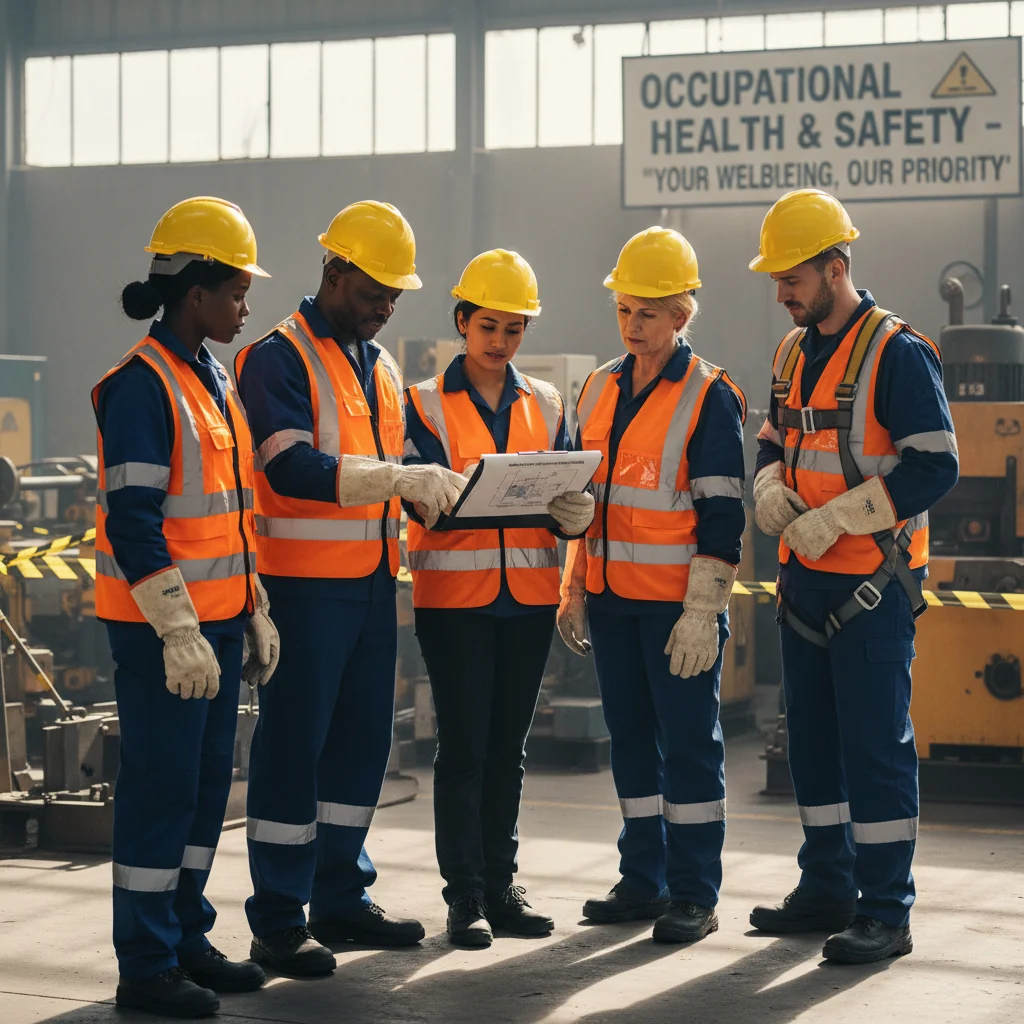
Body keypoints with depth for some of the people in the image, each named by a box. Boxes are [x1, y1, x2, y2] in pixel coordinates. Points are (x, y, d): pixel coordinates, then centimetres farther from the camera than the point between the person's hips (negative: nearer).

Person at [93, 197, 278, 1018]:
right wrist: (179, 632, -21)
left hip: (217, 618, 9)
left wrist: (255, 614, 20)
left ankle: (186, 938, 24)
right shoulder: (141, 386, -15)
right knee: (161, 786, -4)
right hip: (162, 625, -9)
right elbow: (133, 524, -20)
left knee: (209, 781, 13)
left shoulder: (214, 381, 14)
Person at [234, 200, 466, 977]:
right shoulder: (279, 359, -10)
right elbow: (292, 468, -22)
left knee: (362, 740, 13)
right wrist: (401, 479, -30)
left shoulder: (381, 366, 17)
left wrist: (442, 490, 3)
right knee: (294, 744, -4)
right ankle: (279, 920, 2)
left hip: (374, 579, 8)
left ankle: (341, 896, 25)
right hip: (307, 583, -8)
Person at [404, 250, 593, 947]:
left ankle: (501, 882, 17)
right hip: (454, 594, -4)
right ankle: (465, 894, 3)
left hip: (529, 595, 4)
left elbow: (572, 495, 7)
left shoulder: (546, 404, 12)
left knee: (509, 746, 9)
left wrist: (578, 511, -16)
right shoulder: (427, 404, 1)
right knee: (464, 746, -3)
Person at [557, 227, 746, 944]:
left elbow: (721, 515, -10)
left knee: (689, 743, -1)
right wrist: (574, 590, 15)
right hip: (610, 596, 6)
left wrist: (703, 611, -15)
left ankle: (694, 894, 4)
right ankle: (644, 880, 21)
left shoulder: (710, 398, -7)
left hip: (678, 602, -6)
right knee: (631, 737, 12)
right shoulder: (598, 389, 12)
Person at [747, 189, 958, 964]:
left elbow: (935, 465, -18)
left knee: (875, 744, -5)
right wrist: (771, 490, 0)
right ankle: (827, 888, 25)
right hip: (805, 580, 8)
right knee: (813, 739, 14)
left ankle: (886, 912, 0)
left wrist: (836, 517, -20)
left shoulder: (897, 353, -13)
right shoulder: (794, 353, 12)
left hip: (873, 585, -8)